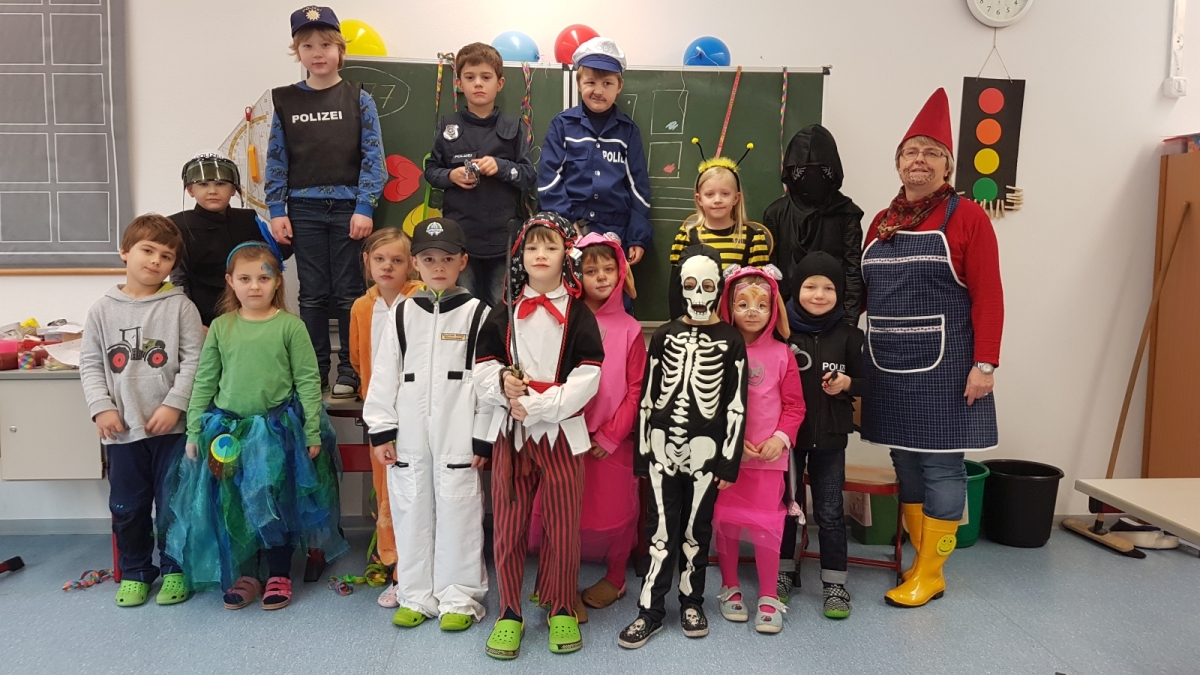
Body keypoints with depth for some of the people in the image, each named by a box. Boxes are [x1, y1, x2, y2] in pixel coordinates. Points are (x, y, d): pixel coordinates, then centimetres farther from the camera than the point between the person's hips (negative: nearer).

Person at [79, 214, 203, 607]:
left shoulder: (179, 306, -3)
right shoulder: (103, 310, 4)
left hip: (172, 427, -2)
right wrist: (101, 406, -4)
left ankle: (174, 570, 24)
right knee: (126, 507, 14)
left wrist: (174, 404, -14)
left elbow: (193, 360, -6)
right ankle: (134, 572, 31)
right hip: (122, 429, 3)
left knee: (173, 504, 6)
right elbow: (90, 363, 7)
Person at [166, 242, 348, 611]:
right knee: (231, 506, 8)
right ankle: (243, 575, 26)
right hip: (228, 430, 3)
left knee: (277, 503, 4)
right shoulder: (221, 327, 3)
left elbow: (308, 381, -4)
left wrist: (313, 433, -5)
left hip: (278, 430, -3)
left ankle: (279, 576, 22)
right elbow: (204, 382, 8)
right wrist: (193, 432, 6)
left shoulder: (290, 326, -5)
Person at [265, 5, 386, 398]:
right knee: (312, 294, 8)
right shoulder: (285, 101, 7)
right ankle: (314, 370, 18)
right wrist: (276, 211, 1)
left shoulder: (358, 98, 2)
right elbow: (276, 159, 7)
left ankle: (349, 371, 15)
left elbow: (373, 156, -2)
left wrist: (364, 208, -9)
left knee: (349, 292, 5)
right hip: (304, 210, 2)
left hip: (349, 207, -2)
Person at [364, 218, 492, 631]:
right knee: (411, 513, 10)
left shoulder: (477, 314, 0)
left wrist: (484, 437, -5)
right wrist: (381, 431, 3)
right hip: (408, 438, 3)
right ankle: (416, 595, 25)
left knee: (458, 513, 3)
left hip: (458, 438, -3)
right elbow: (384, 376, 7)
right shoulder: (402, 314, 7)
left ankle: (459, 597, 18)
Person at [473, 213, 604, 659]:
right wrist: (503, 384, -18)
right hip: (510, 432, 2)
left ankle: (561, 610, 24)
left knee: (563, 528, 6)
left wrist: (535, 406, -16)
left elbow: (586, 381, -10)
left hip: (561, 434, -2)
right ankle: (509, 613, 22)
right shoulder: (502, 315, 8)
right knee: (508, 527, 7)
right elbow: (483, 372, 4)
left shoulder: (579, 317, 0)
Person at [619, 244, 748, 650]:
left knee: (696, 529, 10)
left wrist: (729, 460, -5)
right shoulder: (664, 335, 6)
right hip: (662, 445, 1)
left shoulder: (731, 341, 0)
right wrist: (642, 451, 2)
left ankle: (691, 602, 26)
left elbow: (736, 404, -2)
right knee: (661, 529, 4)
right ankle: (650, 609, 13)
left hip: (705, 448, -1)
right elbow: (648, 396, 6)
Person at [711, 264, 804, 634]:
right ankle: (730, 587, 29)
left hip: (768, 455, 0)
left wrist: (780, 438, -10)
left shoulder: (781, 354, 1)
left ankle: (768, 597, 17)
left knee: (766, 524, 1)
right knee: (725, 521, 10)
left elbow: (794, 406, 3)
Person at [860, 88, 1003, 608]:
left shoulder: (965, 217, -3)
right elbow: (863, 292, 13)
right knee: (905, 463, 11)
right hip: (888, 364, 5)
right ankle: (922, 560, 25)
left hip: (942, 364, -5)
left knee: (940, 466, 2)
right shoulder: (881, 222, 12)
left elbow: (988, 295, -9)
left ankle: (930, 573, 14)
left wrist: (984, 364, -15)